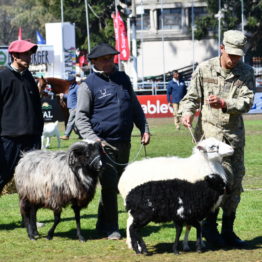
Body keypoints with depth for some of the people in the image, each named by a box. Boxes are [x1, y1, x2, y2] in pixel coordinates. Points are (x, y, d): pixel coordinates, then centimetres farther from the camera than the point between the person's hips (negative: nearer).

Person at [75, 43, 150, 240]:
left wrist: (144, 129, 11)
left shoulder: (123, 79, 15)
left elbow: (136, 107, 22)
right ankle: (110, 228, -3)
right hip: (103, 143, -6)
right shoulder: (89, 85, -2)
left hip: (124, 142, 6)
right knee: (110, 185, -10)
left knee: (118, 185, 10)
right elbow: (81, 117, -4)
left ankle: (103, 224, 22)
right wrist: (93, 139, -16)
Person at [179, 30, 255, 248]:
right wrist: (187, 112, -17)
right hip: (210, 130, -3)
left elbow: (247, 101, -9)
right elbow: (192, 97, 4)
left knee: (235, 182, 6)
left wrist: (224, 104, -25)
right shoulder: (204, 69, 0)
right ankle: (209, 225, 0)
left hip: (235, 134, 4)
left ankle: (228, 231, 17)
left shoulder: (246, 73, 3)